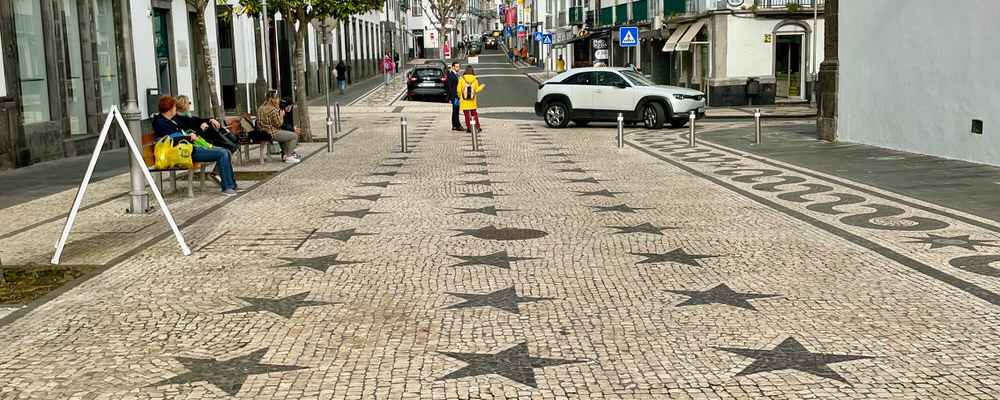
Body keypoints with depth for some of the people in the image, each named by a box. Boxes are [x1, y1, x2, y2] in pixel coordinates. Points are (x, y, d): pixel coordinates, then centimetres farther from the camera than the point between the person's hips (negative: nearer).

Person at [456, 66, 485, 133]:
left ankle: (468, 128, 4)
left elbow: (459, 90, -7)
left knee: (467, 114, 5)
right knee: (474, 113, 14)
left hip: (464, 101, -2)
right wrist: (482, 86, 19)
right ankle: (478, 127, 12)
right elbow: (476, 90, 1)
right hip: (472, 100, 2)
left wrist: (459, 96, 13)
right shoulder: (475, 80, -4)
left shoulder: (462, 79, -9)